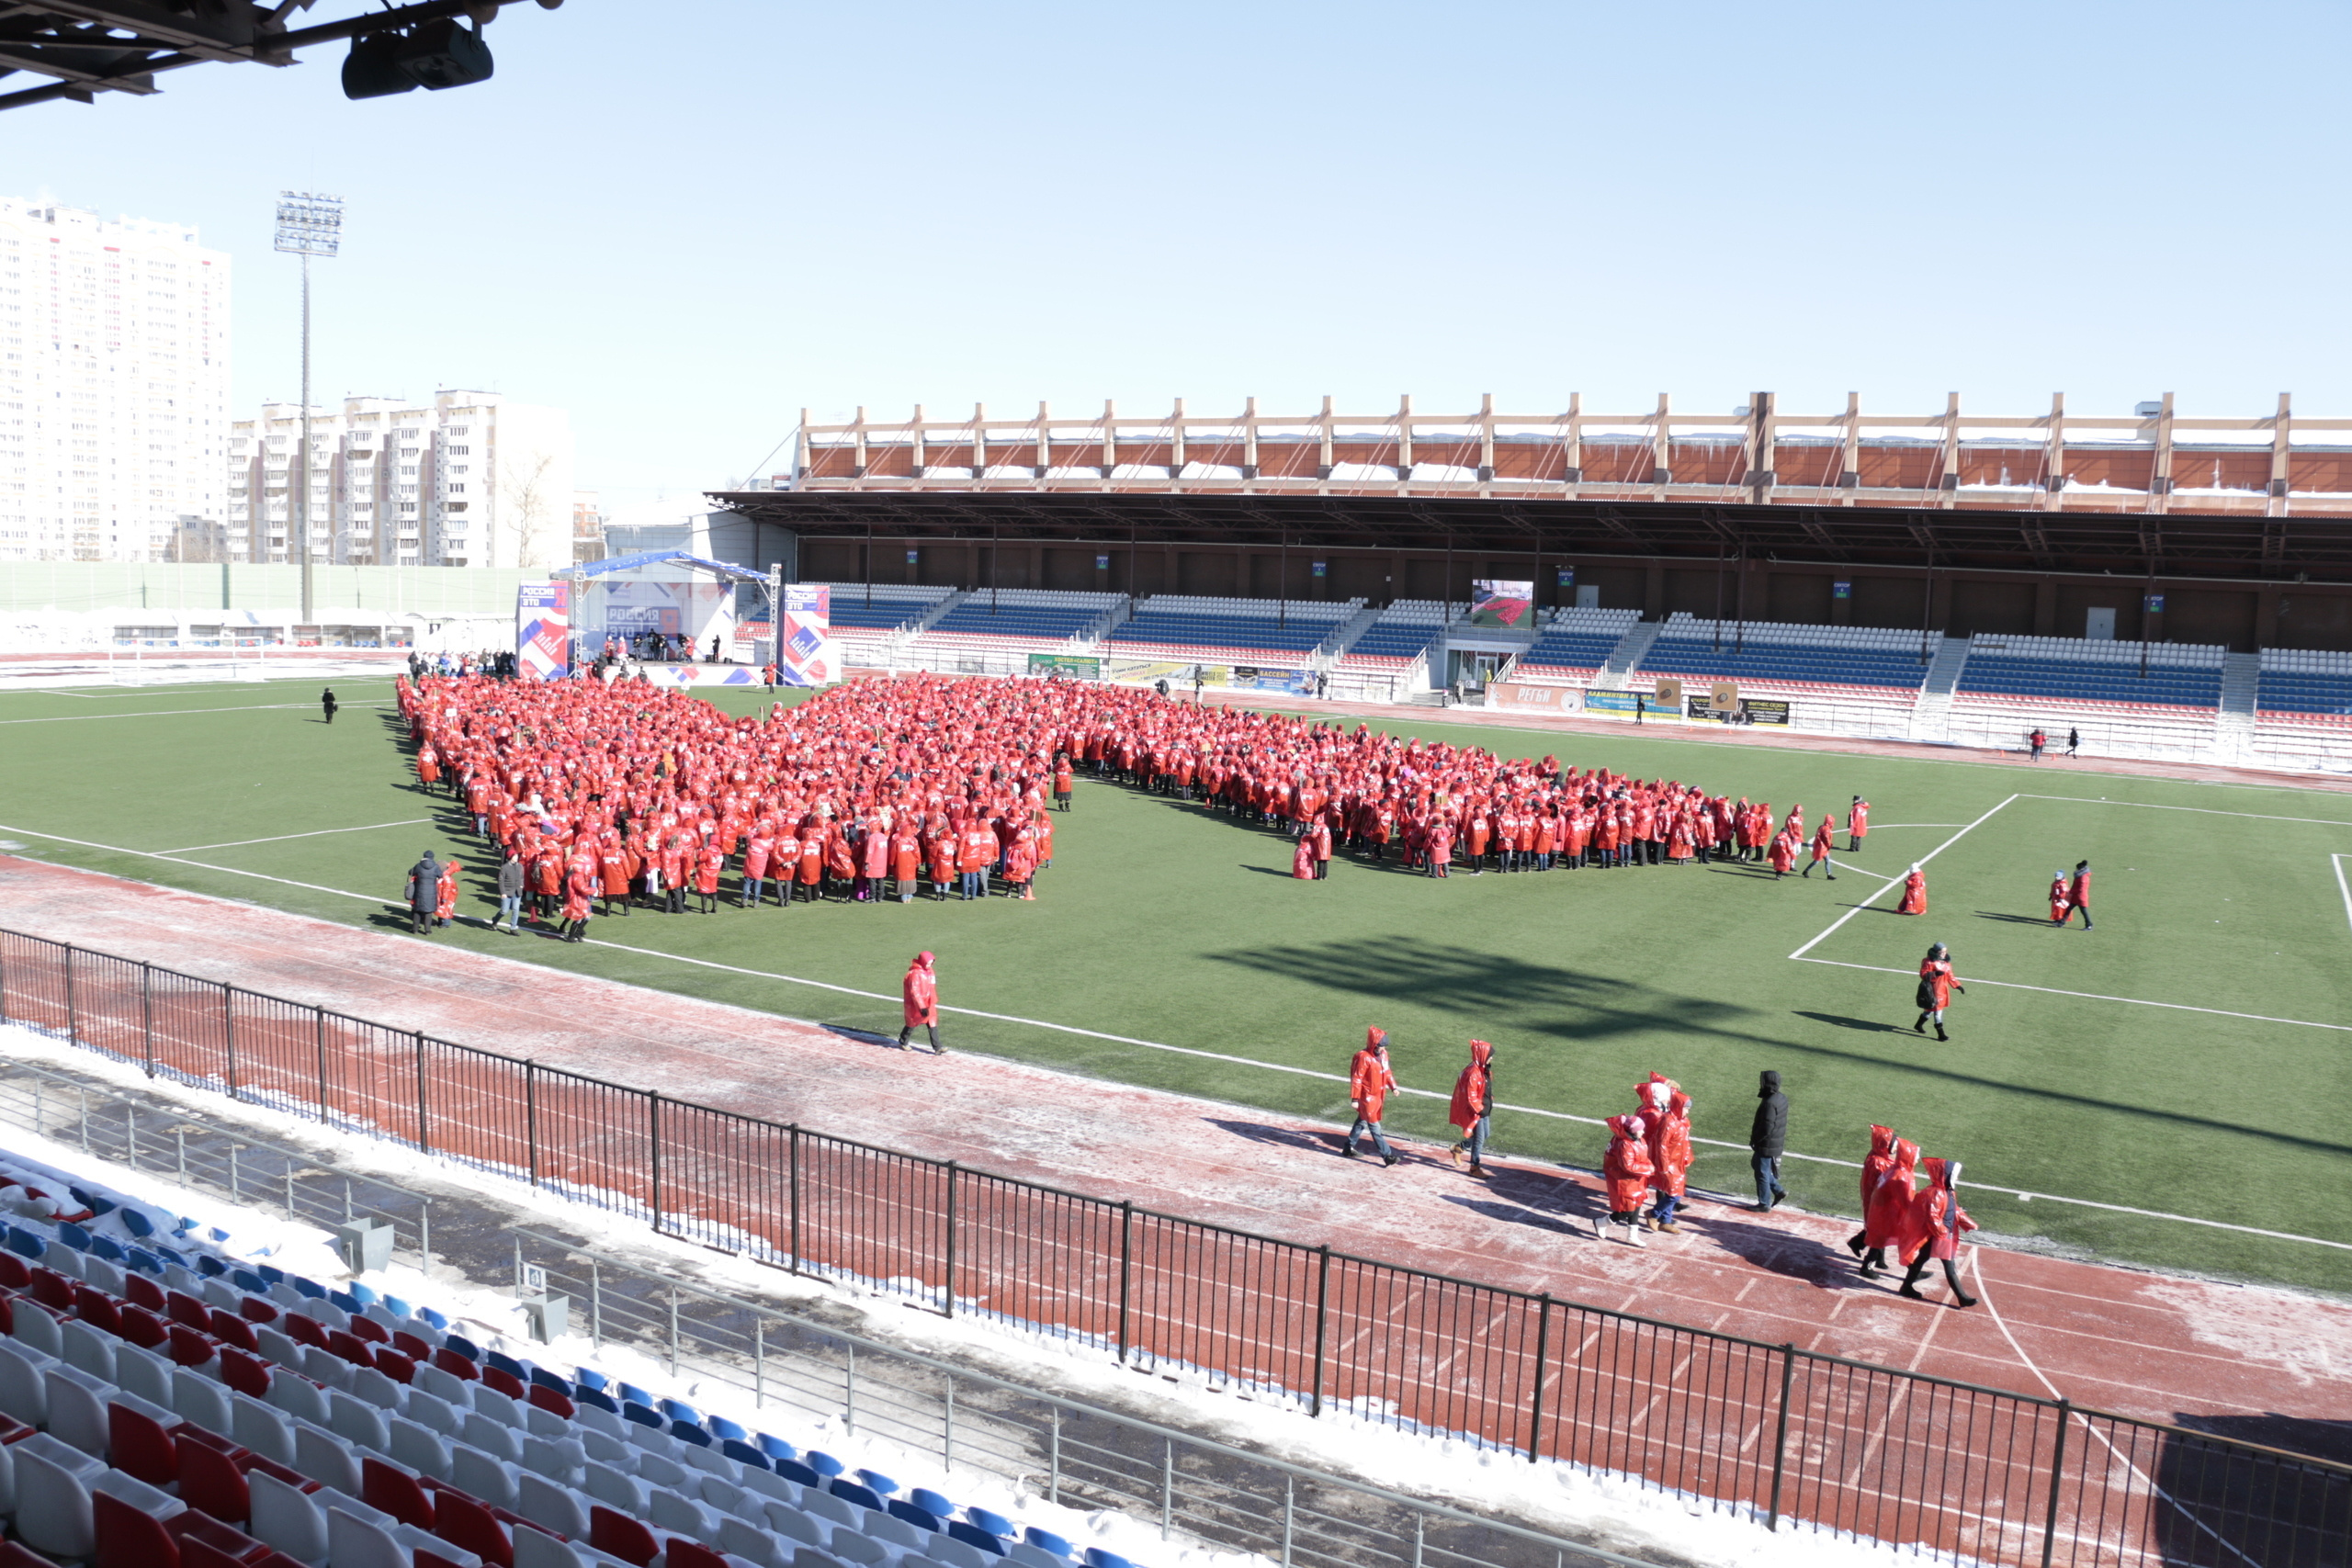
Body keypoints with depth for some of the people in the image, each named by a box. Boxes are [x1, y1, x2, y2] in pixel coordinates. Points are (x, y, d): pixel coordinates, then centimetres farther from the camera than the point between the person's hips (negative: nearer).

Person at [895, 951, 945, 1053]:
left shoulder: (930, 971, 4)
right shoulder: (915, 973, -22)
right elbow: (914, 992, -24)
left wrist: (933, 1002, 19)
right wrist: (922, 1007, -26)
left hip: (928, 1003, 7)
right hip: (916, 1005, -7)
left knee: (932, 1024, 0)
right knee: (912, 1024, 11)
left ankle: (937, 1048, -2)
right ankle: (902, 1043, 34)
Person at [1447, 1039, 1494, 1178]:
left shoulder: (1484, 1070, 2)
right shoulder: (1472, 1073, -27)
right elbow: (1471, 1097, -24)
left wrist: (1488, 1105, 12)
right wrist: (1480, 1109, -20)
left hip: (1483, 1108, 9)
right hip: (1475, 1111, -9)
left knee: (1485, 1134, 20)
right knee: (1479, 1138, 2)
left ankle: (1458, 1147, 38)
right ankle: (1475, 1167, 18)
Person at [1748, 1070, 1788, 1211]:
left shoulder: (1769, 1103, -27)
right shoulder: (1782, 1098, 3)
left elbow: (1766, 1128, -27)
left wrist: (1754, 1139, -11)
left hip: (1767, 1145, -9)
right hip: (1777, 1143, 9)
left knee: (1762, 1173, 5)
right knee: (1758, 1166, 24)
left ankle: (1764, 1204, 17)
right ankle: (1779, 1191, 26)